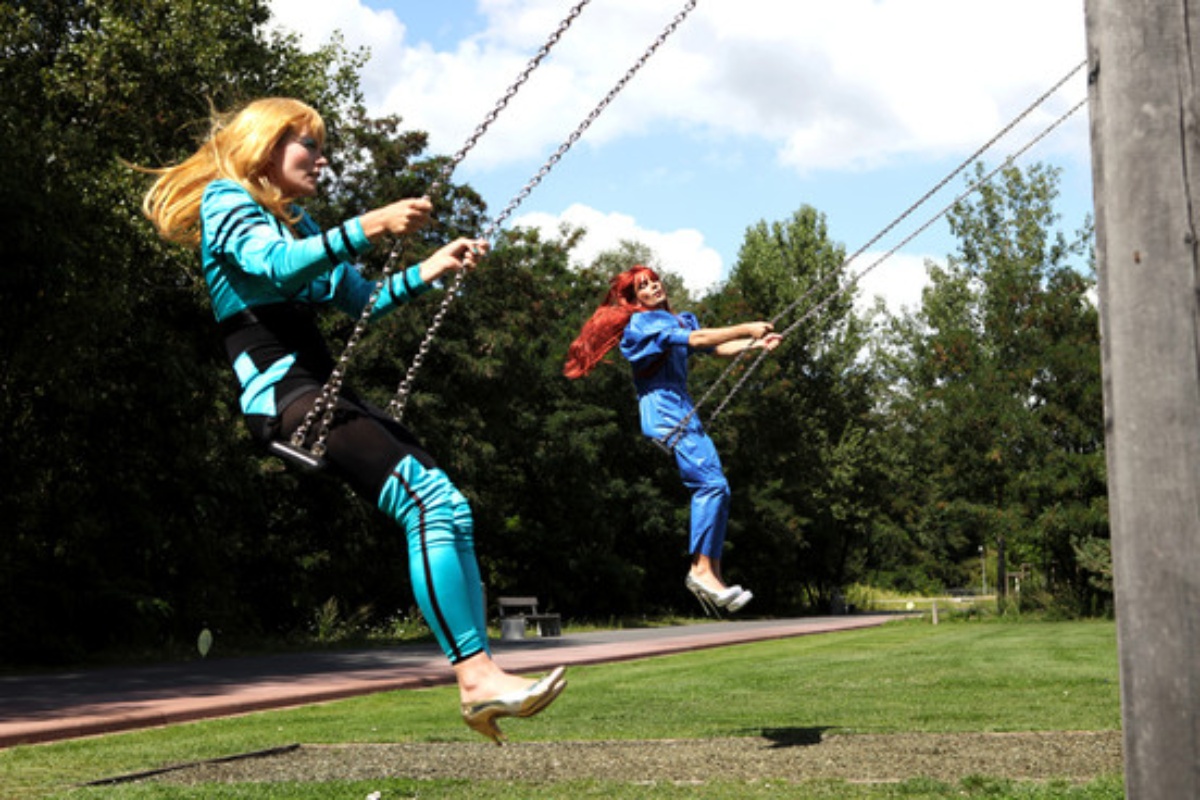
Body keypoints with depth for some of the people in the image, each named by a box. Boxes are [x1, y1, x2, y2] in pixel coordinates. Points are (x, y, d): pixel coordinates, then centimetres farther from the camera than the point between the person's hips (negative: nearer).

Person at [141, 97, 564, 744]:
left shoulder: (299, 222, 27)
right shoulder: (225, 199, 1)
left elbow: (363, 300, 28)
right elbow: (276, 266, -20)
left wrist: (430, 269, 15)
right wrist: (370, 226, -30)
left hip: (326, 394, 9)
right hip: (283, 393, -9)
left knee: (448, 505, -2)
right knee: (424, 503, -23)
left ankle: (480, 676, -5)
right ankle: (475, 672, -25)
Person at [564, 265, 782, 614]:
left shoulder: (679, 320, 21)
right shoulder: (642, 323, -6)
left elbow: (717, 348, 13)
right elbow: (698, 339, -16)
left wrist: (755, 343, -1)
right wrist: (746, 329, -15)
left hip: (684, 412, 9)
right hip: (663, 414, -9)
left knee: (717, 488, -1)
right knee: (710, 482, -19)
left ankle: (711, 573, -1)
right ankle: (701, 569, -18)